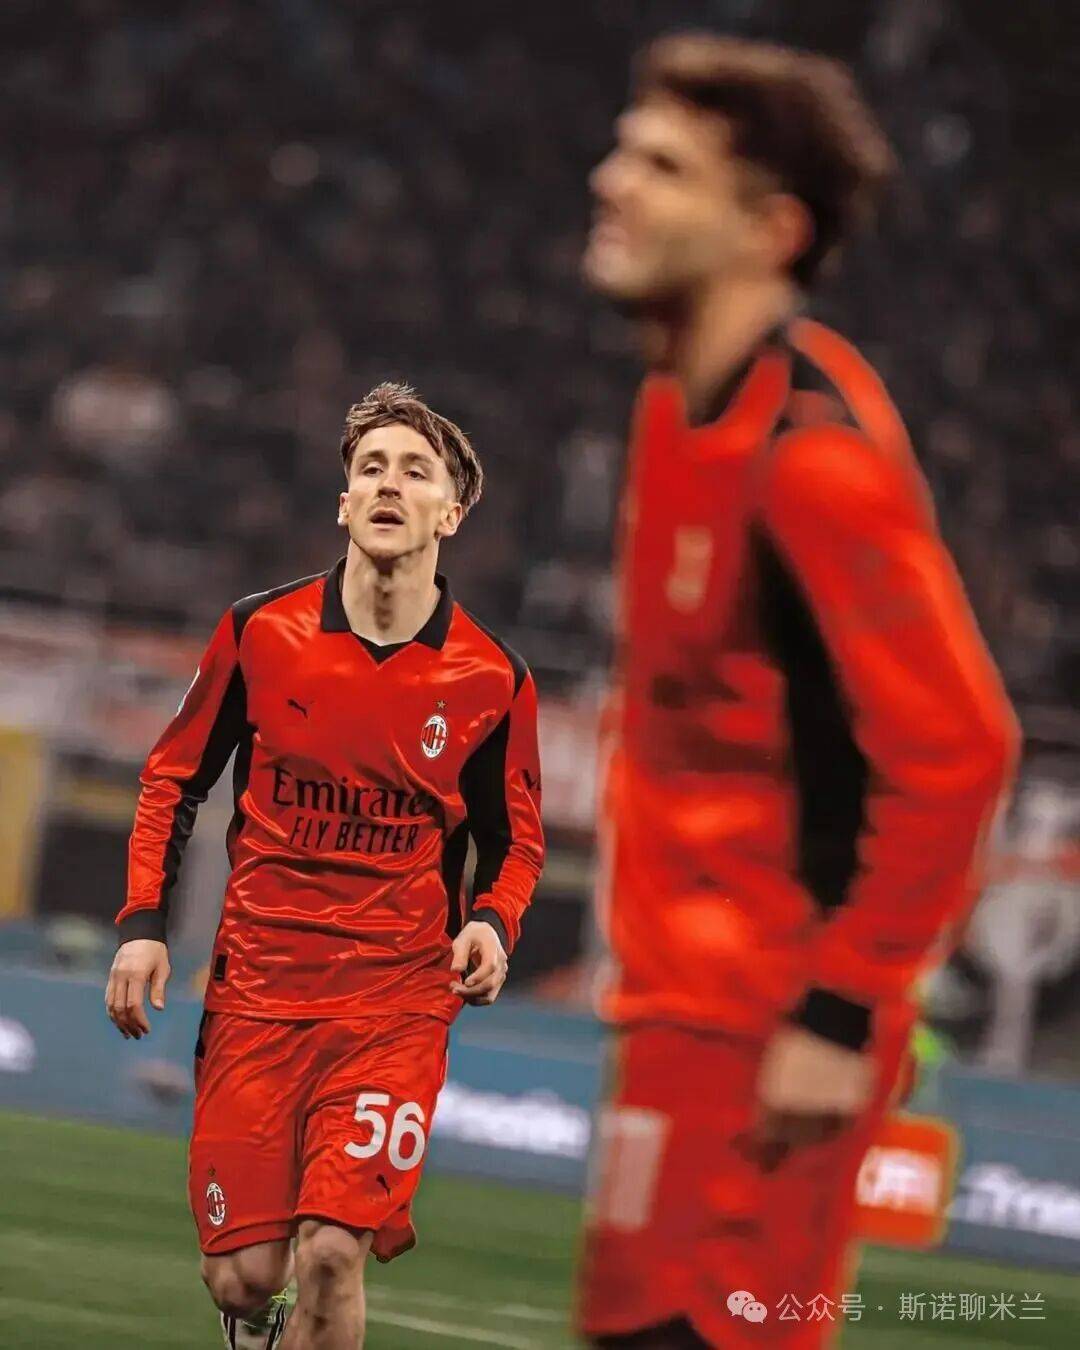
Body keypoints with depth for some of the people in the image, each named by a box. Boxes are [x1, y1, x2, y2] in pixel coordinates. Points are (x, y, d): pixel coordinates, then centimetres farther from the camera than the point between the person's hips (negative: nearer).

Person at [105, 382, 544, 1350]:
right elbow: (175, 778, 12)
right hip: (256, 989, 1)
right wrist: (144, 920, 2)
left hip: (399, 1003, -1)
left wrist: (493, 922, -6)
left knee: (332, 1253, -16)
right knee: (240, 1272, -3)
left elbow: (516, 840, 14)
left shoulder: (492, 681, 0)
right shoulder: (258, 632, 1)